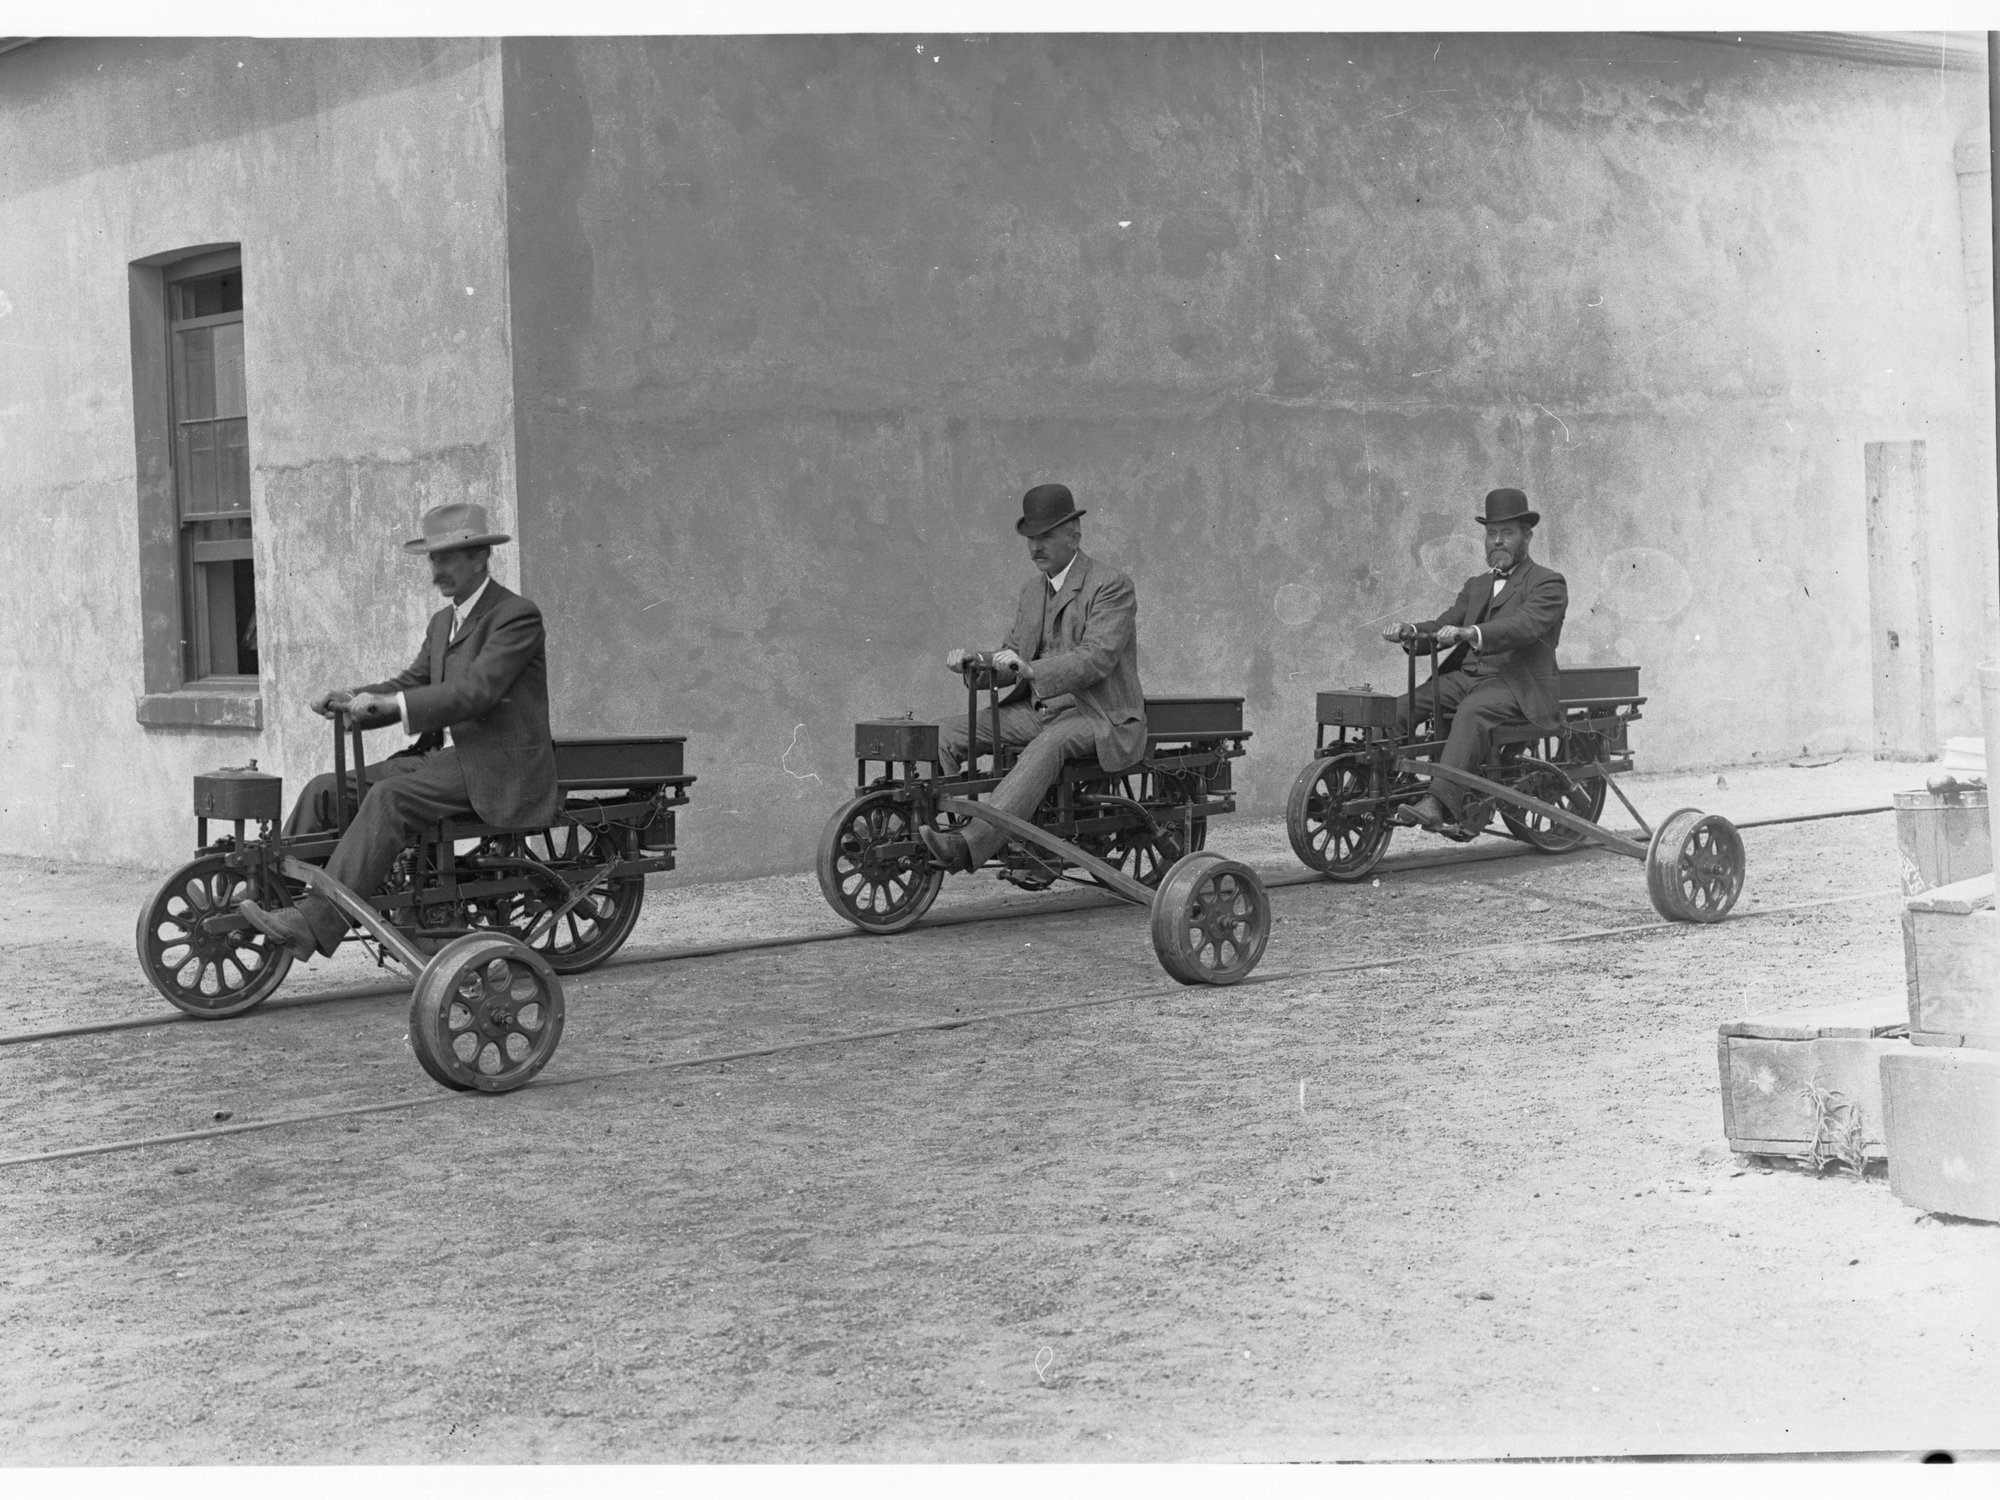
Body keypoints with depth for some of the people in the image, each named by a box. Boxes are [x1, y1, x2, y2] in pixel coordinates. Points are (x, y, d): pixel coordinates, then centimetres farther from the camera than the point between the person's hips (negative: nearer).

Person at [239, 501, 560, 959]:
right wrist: (353, 699, -4)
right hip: (443, 754, 9)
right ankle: (275, 895, -8)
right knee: (325, 790, -5)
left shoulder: (516, 616, -9)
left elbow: (476, 691, -21)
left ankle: (315, 922, -37)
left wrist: (388, 703, -25)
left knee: (389, 797, -31)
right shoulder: (444, 621, 20)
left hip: (497, 766, -9)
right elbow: (412, 683, 16)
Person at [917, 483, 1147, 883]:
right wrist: (973, 661, -7)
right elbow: (1013, 652, 16)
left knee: (1046, 746, -40)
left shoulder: (1111, 586, -10)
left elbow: (1097, 658, -21)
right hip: (1038, 710, 8)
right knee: (948, 735, -11)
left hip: (1099, 717, -8)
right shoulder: (1033, 591, 15)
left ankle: (971, 844, -52)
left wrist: (1032, 670, -35)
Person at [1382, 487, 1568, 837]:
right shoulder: (1476, 585, 26)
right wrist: (1410, 632, -9)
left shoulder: (1548, 583, 3)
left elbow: (1525, 625, -17)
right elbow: (1443, 627, 15)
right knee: (1399, 709, -17)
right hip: (1466, 676, 7)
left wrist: (1470, 633, -33)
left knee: (1471, 712, -38)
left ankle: (1439, 803, -50)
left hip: (1516, 685, -7)